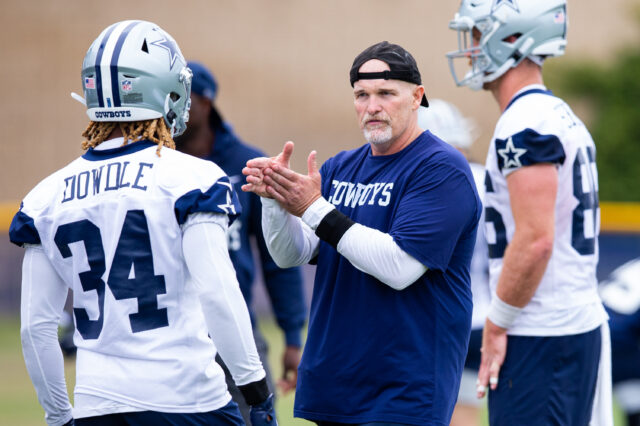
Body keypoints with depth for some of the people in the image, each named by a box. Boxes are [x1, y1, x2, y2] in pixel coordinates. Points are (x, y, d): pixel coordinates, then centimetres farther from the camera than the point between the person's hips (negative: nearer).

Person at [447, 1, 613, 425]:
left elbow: (535, 240, -22)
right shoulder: (563, 117, 16)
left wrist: (496, 326, -14)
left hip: (541, 340, -10)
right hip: (581, 323, 10)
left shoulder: (526, 125, -15)